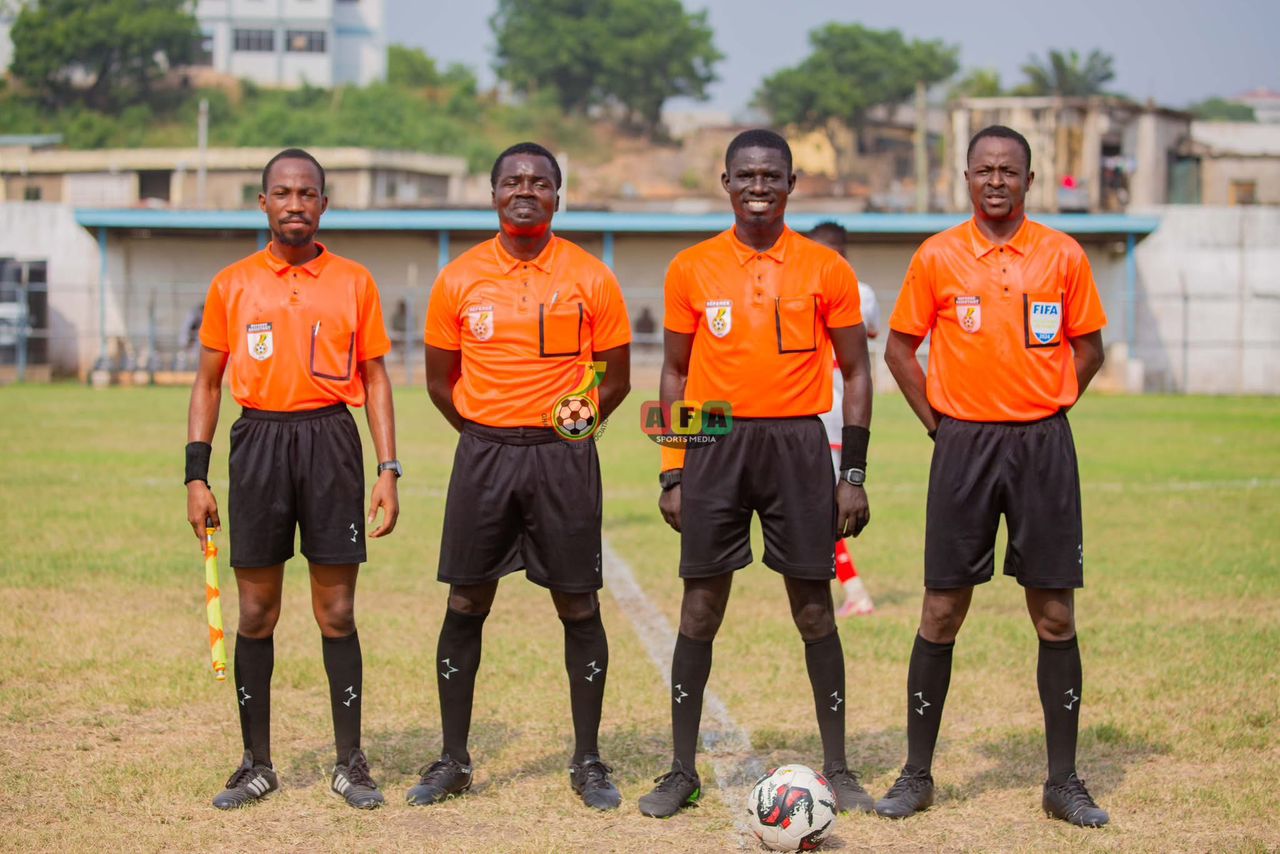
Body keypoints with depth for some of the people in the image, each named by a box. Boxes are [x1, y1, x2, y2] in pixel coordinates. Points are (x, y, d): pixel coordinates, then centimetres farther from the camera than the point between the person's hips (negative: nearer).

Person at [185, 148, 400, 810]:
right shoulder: (231, 285, 7)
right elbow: (207, 382, 11)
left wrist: (388, 470, 0)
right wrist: (196, 475, 3)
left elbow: (375, 380, 8)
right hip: (258, 441, 1)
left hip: (330, 441, -1)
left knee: (337, 613, 1)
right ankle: (256, 765, 13)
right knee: (256, 614, 4)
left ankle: (349, 763, 11)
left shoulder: (354, 283, 6)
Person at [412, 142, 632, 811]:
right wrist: (491, 438, 8)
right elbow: (441, 381, 12)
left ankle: (587, 762, 11)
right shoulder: (459, 280, 4)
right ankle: (453, 760, 13)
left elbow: (615, 378, 7)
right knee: (466, 605, 3)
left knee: (578, 607, 2)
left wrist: (568, 429, 2)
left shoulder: (590, 279, 0)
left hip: (563, 458, -1)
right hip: (483, 454, 1)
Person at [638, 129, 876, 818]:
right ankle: (682, 770, 10)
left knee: (813, 608, 3)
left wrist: (853, 474, -1)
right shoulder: (691, 269, 5)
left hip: (798, 445, -1)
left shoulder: (825, 269, 2)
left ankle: (837, 768, 13)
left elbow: (855, 372, 5)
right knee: (701, 607, 2)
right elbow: (675, 373, 10)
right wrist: (672, 473, 4)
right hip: (716, 446, 1)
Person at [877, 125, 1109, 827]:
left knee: (1055, 616, 2)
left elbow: (1088, 347, 12)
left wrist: (1047, 410, 2)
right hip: (964, 447, 0)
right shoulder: (937, 257, 2)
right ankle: (917, 775, 11)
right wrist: (937, 421, 1)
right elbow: (899, 347, 8)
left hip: (1043, 446, 1)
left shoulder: (1064, 256, 3)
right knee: (942, 612, 1)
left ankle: (1063, 781, 10)